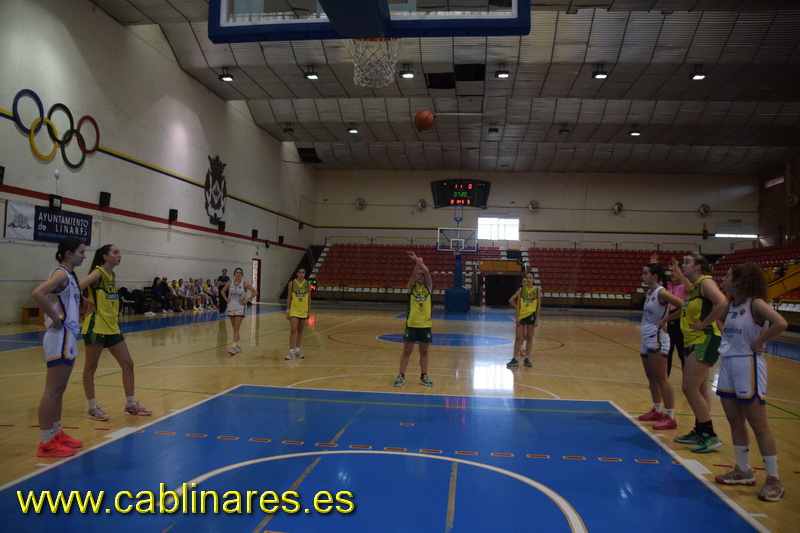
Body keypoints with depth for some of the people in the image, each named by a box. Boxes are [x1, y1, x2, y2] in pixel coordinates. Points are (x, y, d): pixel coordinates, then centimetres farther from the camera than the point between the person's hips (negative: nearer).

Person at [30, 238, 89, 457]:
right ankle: (46, 443, 4)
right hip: (60, 338, -10)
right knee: (52, 391, -3)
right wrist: (55, 319, -22)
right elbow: (37, 293, -30)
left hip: (68, 338, 10)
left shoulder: (69, 275, 13)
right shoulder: (60, 274, -14)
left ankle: (57, 434, 28)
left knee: (59, 391, 17)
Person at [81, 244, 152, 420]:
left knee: (128, 364, 9)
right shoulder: (97, 273, -12)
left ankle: (131, 405, 18)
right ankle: (93, 408, 15)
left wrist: (115, 315, 13)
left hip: (112, 327, 9)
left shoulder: (112, 276, 12)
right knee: (91, 368, 5)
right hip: (96, 327, -8)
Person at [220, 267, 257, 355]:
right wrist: (226, 299, 3)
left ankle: (234, 347, -13)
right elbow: (222, 291, 16)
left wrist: (246, 300, -9)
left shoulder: (245, 284, -6)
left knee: (236, 329, -10)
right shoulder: (229, 283, 1)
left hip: (240, 308, -3)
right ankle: (238, 346, 24)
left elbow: (255, 292, -5)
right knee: (234, 329, 12)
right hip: (231, 308, 3)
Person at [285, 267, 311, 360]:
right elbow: (289, 297, 0)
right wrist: (287, 311, -4)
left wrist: (309, 311, 6)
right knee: (293, 330, -11)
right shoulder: (292, 283, -3)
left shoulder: (307, 283, 3)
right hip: (294, 310, -3)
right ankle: (291, 352, -9)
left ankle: (297, 351, 20)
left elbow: (309, 299, 7)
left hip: (303, 311, 3)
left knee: (300, 331, 10)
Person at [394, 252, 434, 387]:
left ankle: (424, 376, 20)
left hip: (425, 324, 1)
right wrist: (417, 263, -37)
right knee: (407, 351, 4)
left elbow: (427, 272, -14)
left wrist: (418, 261, -25)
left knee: (424, 352, 10)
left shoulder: (428, 287, 3)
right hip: (412, 323, -1)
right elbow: (414, 274, -20)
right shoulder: (411, 286, 0)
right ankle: (401, 376, 12)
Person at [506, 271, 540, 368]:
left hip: (531, 315, 0)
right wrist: (517, 317, -6)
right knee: (518, 337, -1)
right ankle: (515, 359, 2)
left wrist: (537, 319, -5)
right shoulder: (521, 290, 1)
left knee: (529, 337, 6)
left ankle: (527, 358, 13)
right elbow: (518, 304, 1)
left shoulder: (537, 291, 0)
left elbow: (538, 306, 1)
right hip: (521, 315, 0)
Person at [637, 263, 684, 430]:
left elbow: (683, 306, -22)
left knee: (661, 379, -6)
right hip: (646, 340, 9)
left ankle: (670, 417, -1)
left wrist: (666, 320, -17)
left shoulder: (661, 292, -14)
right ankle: (657, 411, 28)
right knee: (651, 378, 16)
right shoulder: (649, 293, 12)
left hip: (657, 340, -9)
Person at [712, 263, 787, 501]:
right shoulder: (732, 305, 9)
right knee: (735, 421, 14)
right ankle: (744, 471, 27)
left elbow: (780, 323, -29)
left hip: (748, 365, -8)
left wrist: (758, 342, -20)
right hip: (728, 364, 8)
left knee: (758, 425, -1)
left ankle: (773, 480, 10)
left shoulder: (755, 303, -14)